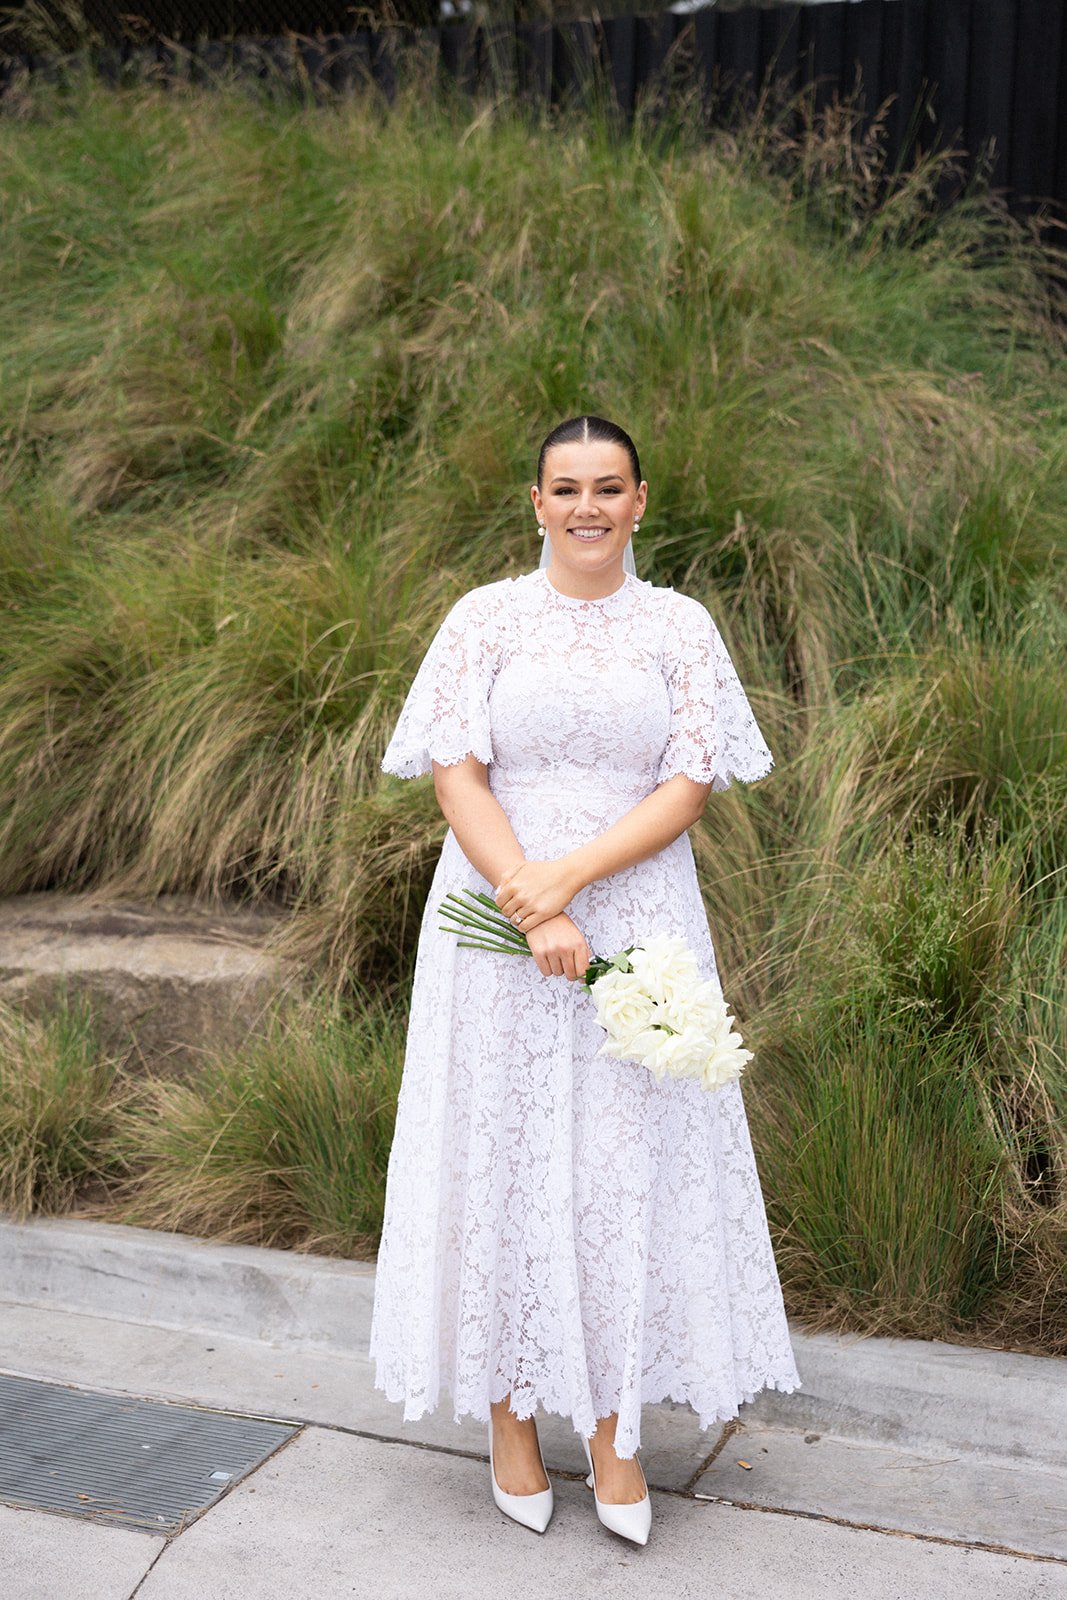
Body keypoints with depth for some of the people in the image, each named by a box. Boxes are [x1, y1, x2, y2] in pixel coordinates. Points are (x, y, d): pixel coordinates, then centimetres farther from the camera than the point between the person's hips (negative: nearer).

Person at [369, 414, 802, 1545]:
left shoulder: (679, 626, 5)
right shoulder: (484, 617, 2)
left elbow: (688, 789, -3)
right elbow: (456, 778, -5)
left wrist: (566, 879, -16)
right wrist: (534, 913, -16)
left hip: (639, 928, 1)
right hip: (496, 930, 0)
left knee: (627, 1165, 4)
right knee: (502, 1155, 5)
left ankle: (613, 1427, 19)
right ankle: (510, 1413, 21)